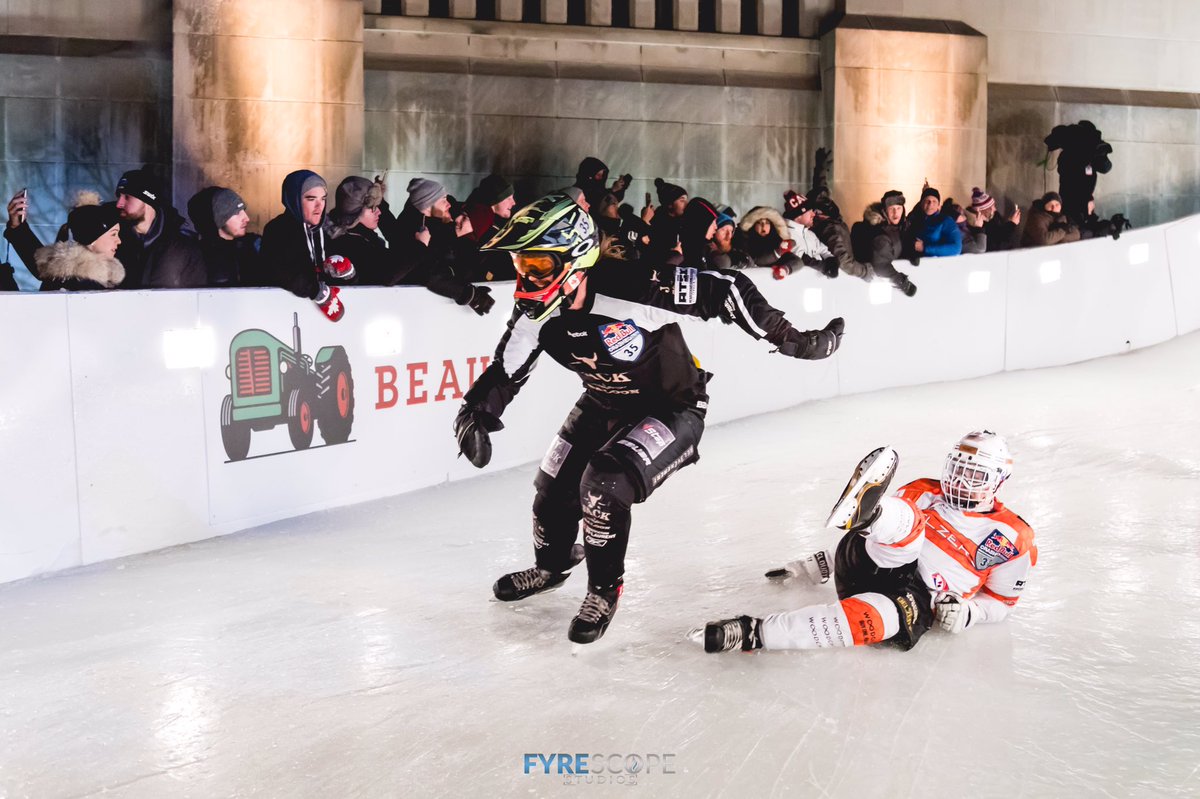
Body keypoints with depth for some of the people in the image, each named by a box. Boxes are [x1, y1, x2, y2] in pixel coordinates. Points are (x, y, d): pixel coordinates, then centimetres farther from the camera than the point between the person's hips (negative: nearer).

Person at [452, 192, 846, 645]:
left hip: (674, 408, -6)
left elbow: (725, 291, -30)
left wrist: (790, 340, -26)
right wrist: (475, 414, -24)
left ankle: (605, 589, 2)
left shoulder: (631, 289, -36)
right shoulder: (536, 312, -17)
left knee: (604, 485, -25)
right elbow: (504, 372, -4)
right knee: (554, 490, 6)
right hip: (604, 406, 6)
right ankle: (550, 567, 42)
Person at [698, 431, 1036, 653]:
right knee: (906, 521, -28)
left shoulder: (1012, 538, 13)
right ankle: (865, 513, -67)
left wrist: (966, 612, -5)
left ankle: (753, 633, -47)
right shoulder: (925, 494, 21)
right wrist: (823, 562, 21)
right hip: (866, 568, 3)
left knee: (887, 619, -41)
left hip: (918, 601, -3)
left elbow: (1001, 601, 17)